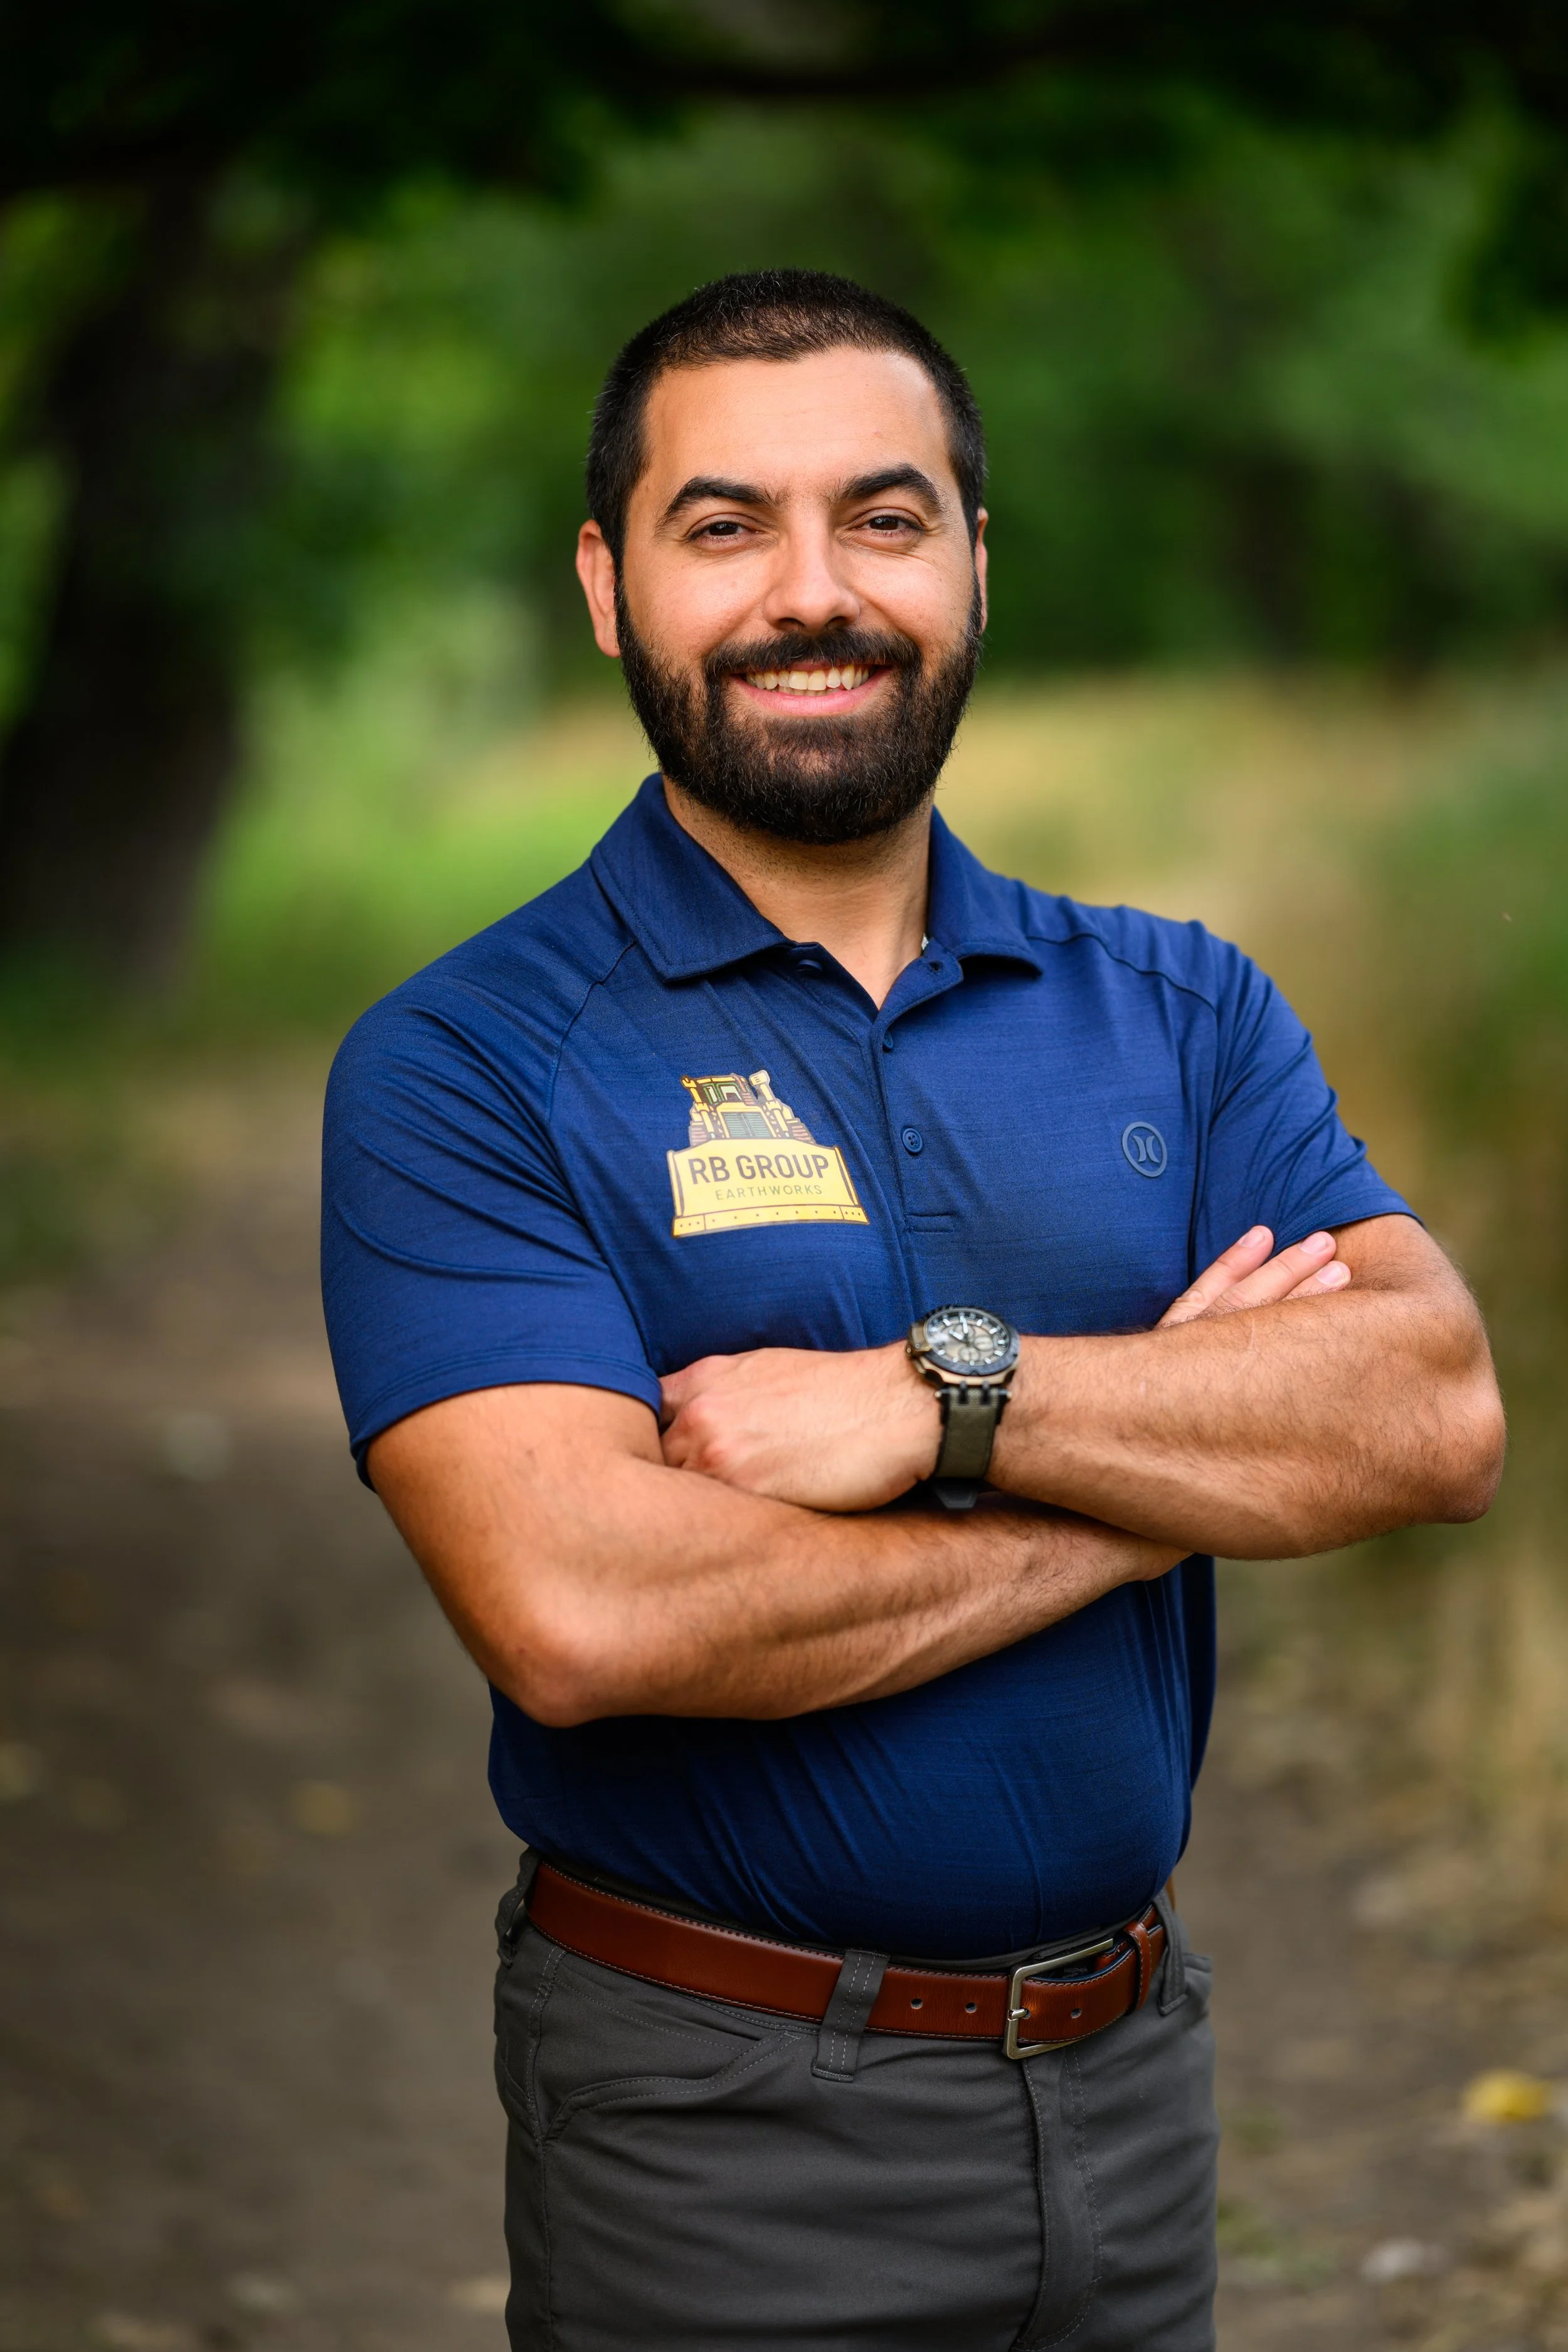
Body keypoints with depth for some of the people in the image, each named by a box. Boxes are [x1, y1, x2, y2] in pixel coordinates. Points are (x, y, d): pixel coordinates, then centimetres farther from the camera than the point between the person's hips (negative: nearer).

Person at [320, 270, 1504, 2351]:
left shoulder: (1176, 1011, 5)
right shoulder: (462, 1067, -10)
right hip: (718, 2113, -4)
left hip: (1135, 2072, 4)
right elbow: (577, 1615, -24)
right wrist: (1159, 1483, -14)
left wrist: (941, 1395, -21)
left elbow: (1439, 1412, -9)